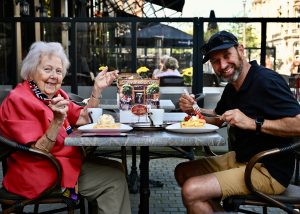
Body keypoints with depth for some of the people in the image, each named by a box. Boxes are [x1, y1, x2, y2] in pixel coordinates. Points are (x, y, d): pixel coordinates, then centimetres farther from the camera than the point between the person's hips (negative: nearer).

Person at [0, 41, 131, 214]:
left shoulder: (55, 94, 7)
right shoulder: (19, 100, -17)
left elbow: (84, 119, 9)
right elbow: (37, 152, -21)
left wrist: (97, 89, 0)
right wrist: (57, 121, -34)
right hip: (39, 175, -8)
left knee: (114, 169, 6)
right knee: (115, 177, -8)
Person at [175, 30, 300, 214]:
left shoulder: (266, 81, -19)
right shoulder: (232, 87, 10)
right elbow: (217, 118, 26)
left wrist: (253, 123, -30)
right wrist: (193, 109, 7)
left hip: (269, 171, -10)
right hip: (239, 159, 10)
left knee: (191, 191, -23)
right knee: (183, 171, 14)